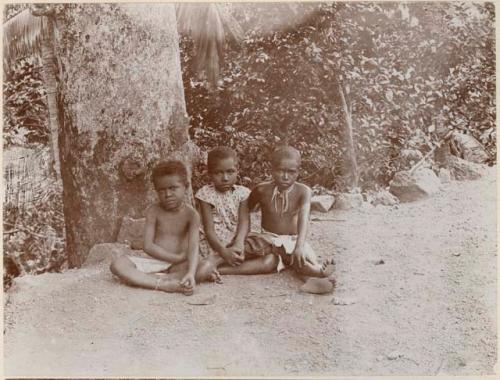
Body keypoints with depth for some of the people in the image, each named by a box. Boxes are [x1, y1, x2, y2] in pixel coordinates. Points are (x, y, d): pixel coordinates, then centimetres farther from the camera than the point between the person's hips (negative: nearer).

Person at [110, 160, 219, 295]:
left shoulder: (191, 214, -4)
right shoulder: (153, 211, -1)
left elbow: (193, 247, -18)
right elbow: (148, 246, -7)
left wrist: (191, 273, -38)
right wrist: (178, 258, -16)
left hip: (179, 266, -1)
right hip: (154, 263, 1)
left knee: (207, 267, -28)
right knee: (118, 264, -23)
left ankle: (152, 278, -31)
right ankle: (163, 285, -40)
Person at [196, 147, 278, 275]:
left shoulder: (242, 192, 3)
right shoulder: (206, 194, -6)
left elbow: (244, 222, -9)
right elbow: (209, 229, -13)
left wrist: (238, 244, -31)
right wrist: (224, 252, -30)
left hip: (237, 245, 5)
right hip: (214, 246, -5)